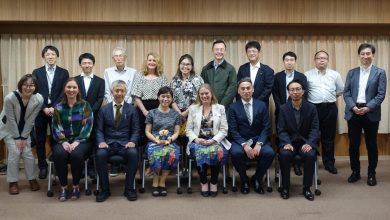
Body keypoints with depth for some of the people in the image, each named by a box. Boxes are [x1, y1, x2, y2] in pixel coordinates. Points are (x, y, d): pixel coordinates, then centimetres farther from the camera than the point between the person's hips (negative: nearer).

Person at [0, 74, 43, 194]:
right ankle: (13, 182, 3)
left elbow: (30, 120, -15)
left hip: (25, 129, 2)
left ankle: (32, 179, 15)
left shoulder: (39, 99, -24)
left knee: (27, 152, -4)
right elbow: (11, 120, -21)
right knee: (14, 152, -12)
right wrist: (17, 138, -16)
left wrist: (24, 137, -12)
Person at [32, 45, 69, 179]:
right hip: (40, 110, 1)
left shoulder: (64, 73, 4)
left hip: (57, 111, -1)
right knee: (40, 140, 5)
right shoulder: (37, 72, 6)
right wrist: (44, 108, -10)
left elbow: (64, 93, -2)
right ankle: (42, 166, 15)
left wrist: (54, 108, -12)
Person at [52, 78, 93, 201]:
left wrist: (77, 141, -18)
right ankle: (63, 187, -14)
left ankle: (75, 186, -12)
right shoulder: (58, 107, 8)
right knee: (59, 154, -31)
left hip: (81, 140, -2)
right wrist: (64, 141, -15)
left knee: (76, 154, -33)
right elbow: (56, 127, 2)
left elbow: (87, 126, -6)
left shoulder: (85, 105, 2)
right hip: (63, 140, 2)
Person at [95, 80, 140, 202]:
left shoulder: (132, 109, 9)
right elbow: (99, 129, 7)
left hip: (125, 144, 0)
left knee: (133, 153, -33)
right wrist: (101, 142, -13)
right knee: (100, 154, -32)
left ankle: (129, 188, -16)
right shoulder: (104, 109, 11)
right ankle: (105, 189, -14)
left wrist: (132, 141, -14)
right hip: (108, 143, 1)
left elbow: (135, 130, 5)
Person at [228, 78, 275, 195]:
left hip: (259, 140, 1)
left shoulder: (262, 105, 6)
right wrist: (244, 145, -19)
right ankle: (244, 180, -3)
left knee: (269, 153, -28)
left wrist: (259, 143, -16)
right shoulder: (233, 107, 3)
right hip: (240, 141, -1)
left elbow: (266, 127, 1)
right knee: (236, 153, -33)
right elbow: (233, 130, -4)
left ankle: (257, 178, 2)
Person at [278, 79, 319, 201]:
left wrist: (309, 143, -19)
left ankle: (307, 188, -11)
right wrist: (287, 143, -20)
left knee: (310, 155, -31)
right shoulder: (283, 108, 3)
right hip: (289, 141, 0)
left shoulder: (311, 108, 2)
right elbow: (281, 130, -2)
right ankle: (285, 187, -13)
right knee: (284, 154, -31)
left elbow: (314, 129, -2)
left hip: (305, 142, 0)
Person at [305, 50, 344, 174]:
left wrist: (331, 97, 14)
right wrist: (310, 98, 5)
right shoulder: (307, 75, 0)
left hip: (330, 108, 2)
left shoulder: (335, 75, 7)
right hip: (313, 108, -2)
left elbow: (341, 90, 15)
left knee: (329, 137, 8)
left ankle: (329, 163, 18)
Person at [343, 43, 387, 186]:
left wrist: (368, 108, -17)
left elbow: (381, 95, -5)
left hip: (371, 113, -2)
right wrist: (353, 107, -12)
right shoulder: (352, 72, 9)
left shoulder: (380, 72, 2)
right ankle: (355, 172, 20)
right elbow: (346, 93, 4)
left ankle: (371, 174, 19)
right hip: (353, 112, 2)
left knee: (371, 145, 6)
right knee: (353, 144, 6)